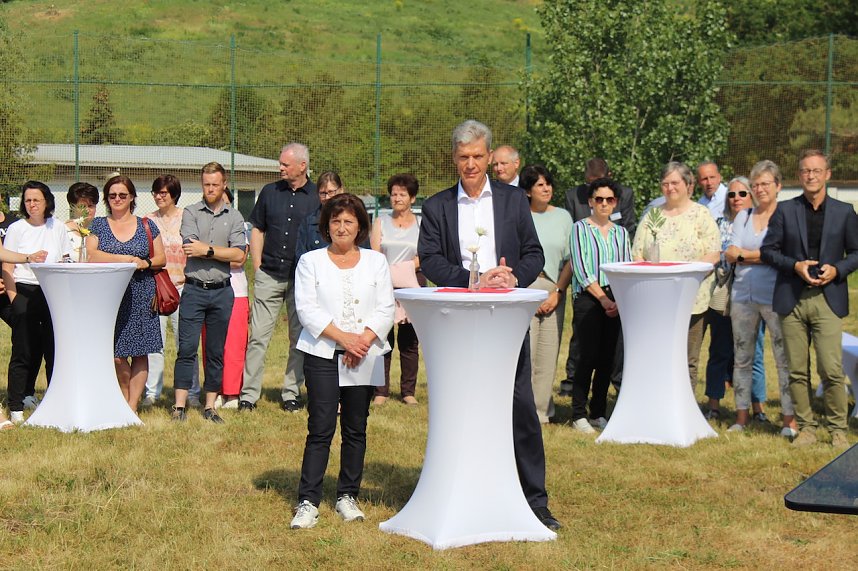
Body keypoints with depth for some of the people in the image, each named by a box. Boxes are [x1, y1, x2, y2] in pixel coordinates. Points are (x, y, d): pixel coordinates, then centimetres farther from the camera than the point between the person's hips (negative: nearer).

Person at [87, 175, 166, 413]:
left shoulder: (146, 225, 11)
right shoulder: (98, 225, 10)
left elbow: (161, 258, 11)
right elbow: (91, 255, -3)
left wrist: (145, 263, -10)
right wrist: (123, 259, -12)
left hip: (141, 297, 0)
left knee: (140, 352, -3)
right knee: (115, 354, -4)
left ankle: (132, 405, 4)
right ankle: (125, 399, 16)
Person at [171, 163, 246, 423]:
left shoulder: (234, 216, 8)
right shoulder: (191, 212, 4)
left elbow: (239, 254, -5)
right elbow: (190, 248, -11)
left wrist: (207, 250, -8)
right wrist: (221, 251, -9)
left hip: (222, 292, 2)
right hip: (194, 290, -2)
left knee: (216, 352, 7)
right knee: (187, 348, -5)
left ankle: (210, 406, 14)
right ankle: (180, 406, -2)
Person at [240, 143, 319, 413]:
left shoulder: (318, 197, 2)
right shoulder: (270, 192, 8)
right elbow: (257, 230, 14)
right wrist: (258, 268, 6)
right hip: (269, 276, 1)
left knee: (300, 337, 5)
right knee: (258, 336, -1)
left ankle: (291, 393, 15)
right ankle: (249, 394, 2)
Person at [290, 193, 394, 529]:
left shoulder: (376, 262, 13)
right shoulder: (311, 262, 8)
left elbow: (385, 309, 5)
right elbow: (306, 308, -3)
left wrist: (364, 339, -11)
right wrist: (342, 337, -14)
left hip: (365, 357, 2)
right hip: (323, 354, -2)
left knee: (356, 430, 5)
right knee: (320, 429, -7)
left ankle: (347, 496, 14)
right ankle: (308, 502, -5)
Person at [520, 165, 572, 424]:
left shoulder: (562, 217, 11)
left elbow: (571, 260, 9)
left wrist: (557, 293, -2)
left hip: (554, 291, 3)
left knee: (548, 353, 1)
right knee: (524, 351, -9)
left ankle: (541, 410, 9)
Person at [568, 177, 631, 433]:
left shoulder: (620, 233, 14)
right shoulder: (581, 228, 0)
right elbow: (582, 269, -7)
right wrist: (603, 299, -12)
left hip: (615, 302, 5)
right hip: (588, 298, -5)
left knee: (607, 357, 5)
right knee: (588, 355, -10)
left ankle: (599, 413, 13)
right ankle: (579, 414, -4)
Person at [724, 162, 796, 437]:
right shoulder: (743, 216, 14)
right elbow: (730, 254, 6)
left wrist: (745, 254, -3)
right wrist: (765, 255, -7)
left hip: (776, 296, -5)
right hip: (743, 295, 5)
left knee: (785, 358, -7)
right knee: (742, 357, 9)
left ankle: (790, 418, -2)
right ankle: (741, 416, 16)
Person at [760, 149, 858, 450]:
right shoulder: (785, 211, 6)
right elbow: (768, 250, 6)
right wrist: (795, 266, -10)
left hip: (828, 299, -1)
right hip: (792, 300, 1)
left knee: (832, 370, -8)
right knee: (797, 371, 4)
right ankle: (806, 427, 14)